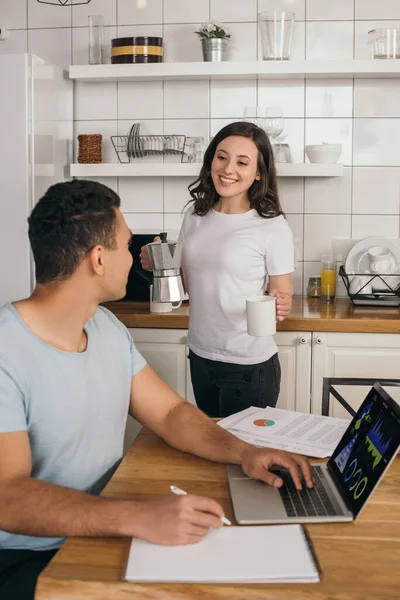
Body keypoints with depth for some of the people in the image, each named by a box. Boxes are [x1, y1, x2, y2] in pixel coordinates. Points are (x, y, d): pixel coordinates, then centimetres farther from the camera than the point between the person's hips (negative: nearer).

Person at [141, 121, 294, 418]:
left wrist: (280, 307, -27)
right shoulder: (195, 215, 2)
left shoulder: (272, 227, -12)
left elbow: (283, 298, -6)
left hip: (249, 364, -5)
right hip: (200, 357, 5)